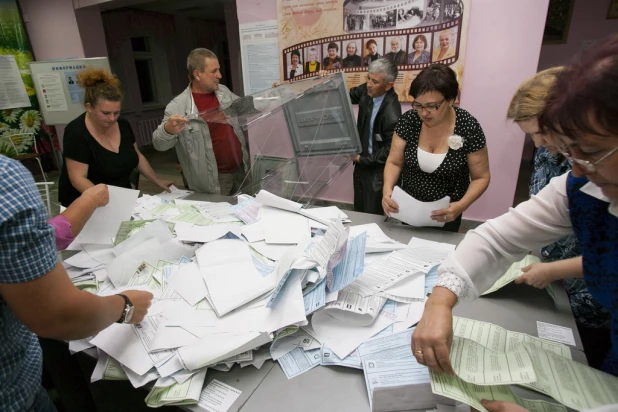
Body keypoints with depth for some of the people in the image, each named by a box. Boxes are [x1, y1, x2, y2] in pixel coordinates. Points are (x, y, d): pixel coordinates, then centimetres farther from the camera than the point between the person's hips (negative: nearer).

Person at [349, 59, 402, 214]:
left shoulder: (391, 114, -29)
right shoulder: (366, 91, -8)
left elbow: (390, 150, -22)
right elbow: (349, 96, 12)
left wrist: (362, 159, -16)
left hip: (377, 170, -7)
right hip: (362, 163, 7)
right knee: (358, 210, 24)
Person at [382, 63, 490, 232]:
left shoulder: (468, 127, -18)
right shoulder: (408, 120, -13)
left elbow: (481, 177, -10)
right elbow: (394, 162, -8)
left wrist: (462, 205, -27)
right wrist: (387, 190, -27)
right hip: (408, 208, 2)